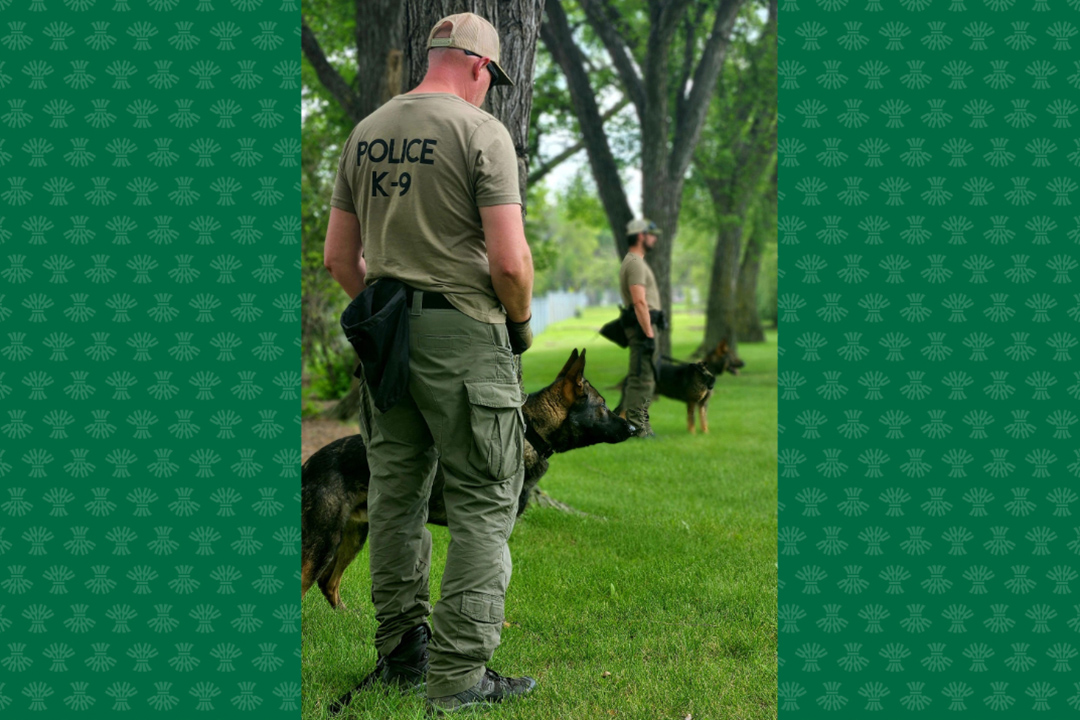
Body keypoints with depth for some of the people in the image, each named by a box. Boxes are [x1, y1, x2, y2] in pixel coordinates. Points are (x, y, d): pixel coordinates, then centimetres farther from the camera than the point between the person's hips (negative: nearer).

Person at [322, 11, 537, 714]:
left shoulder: (365, 133, 10)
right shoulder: (481, 131, -10)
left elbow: (338, 256, 12)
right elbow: (508, 260, -16)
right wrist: (521, 321, 1)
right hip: (464, 333, -7)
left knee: (396, 493, 16)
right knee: (484, 503, 0)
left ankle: (400, 650, 25)